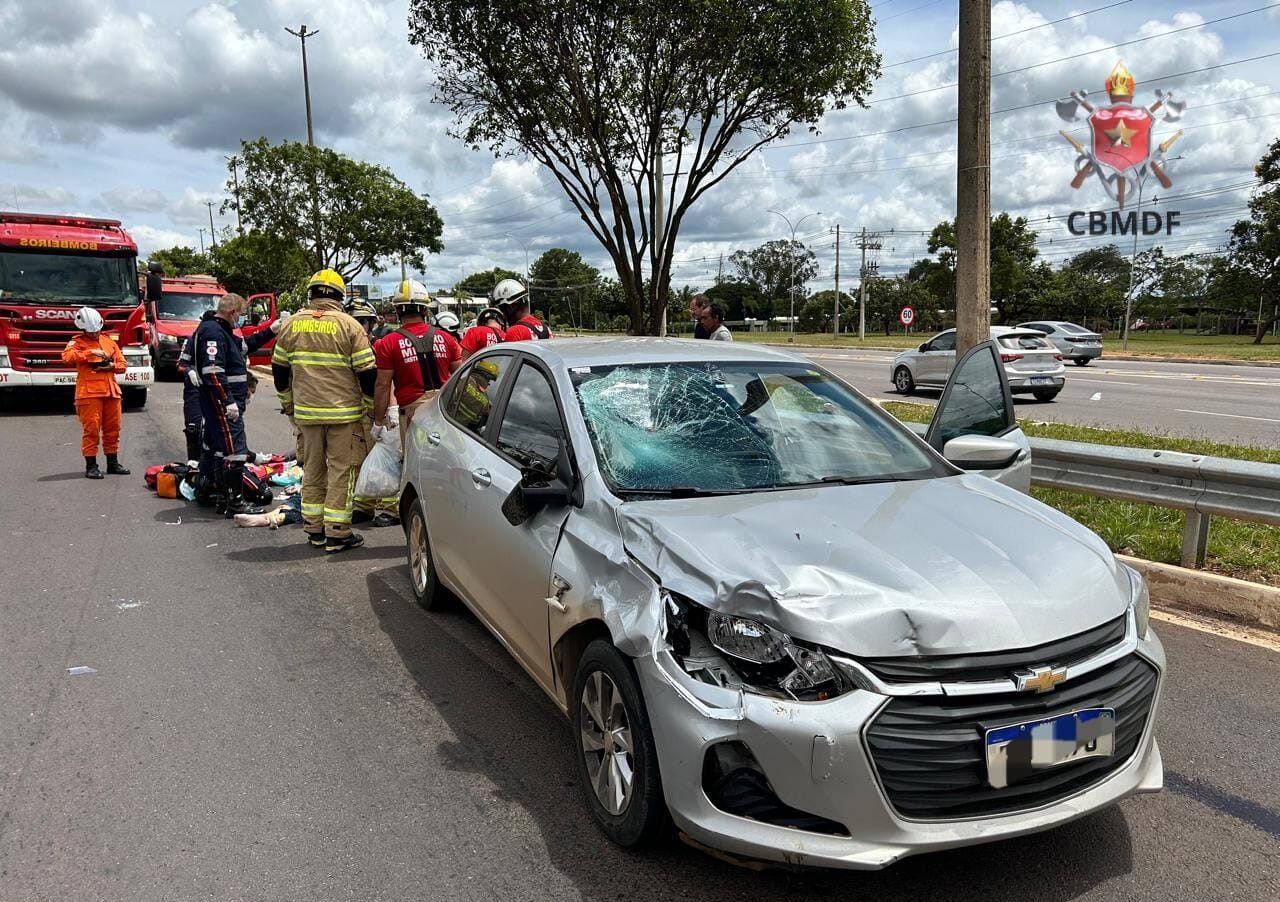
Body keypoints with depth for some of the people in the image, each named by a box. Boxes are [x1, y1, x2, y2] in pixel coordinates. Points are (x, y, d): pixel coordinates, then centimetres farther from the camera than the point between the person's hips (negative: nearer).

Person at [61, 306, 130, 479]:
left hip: (111, 391, 5)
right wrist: (90, 352, -23)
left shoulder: (109, 342, 18)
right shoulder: (78, 342, 4)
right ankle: (91, 466, -1)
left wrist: (111, 366, -4)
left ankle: (113, 463, 20)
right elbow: (67, 356, -16)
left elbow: (122, 364, 17)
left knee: (113, 428, 9)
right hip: (89, 392, -5)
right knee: (91, 429, -6)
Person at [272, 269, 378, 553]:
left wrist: (288, 403, 25)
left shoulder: (292, 325, 6)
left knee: (312, 470, 15)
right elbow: (367, 372, -7)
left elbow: (279, 370, 13)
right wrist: (371, 406, 6)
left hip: (306, 412, 4)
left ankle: (314, 529, 21)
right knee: (341, 471, 2)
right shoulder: (348, 325, -7)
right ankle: (337, 534, 3)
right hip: (344, 412, -4)